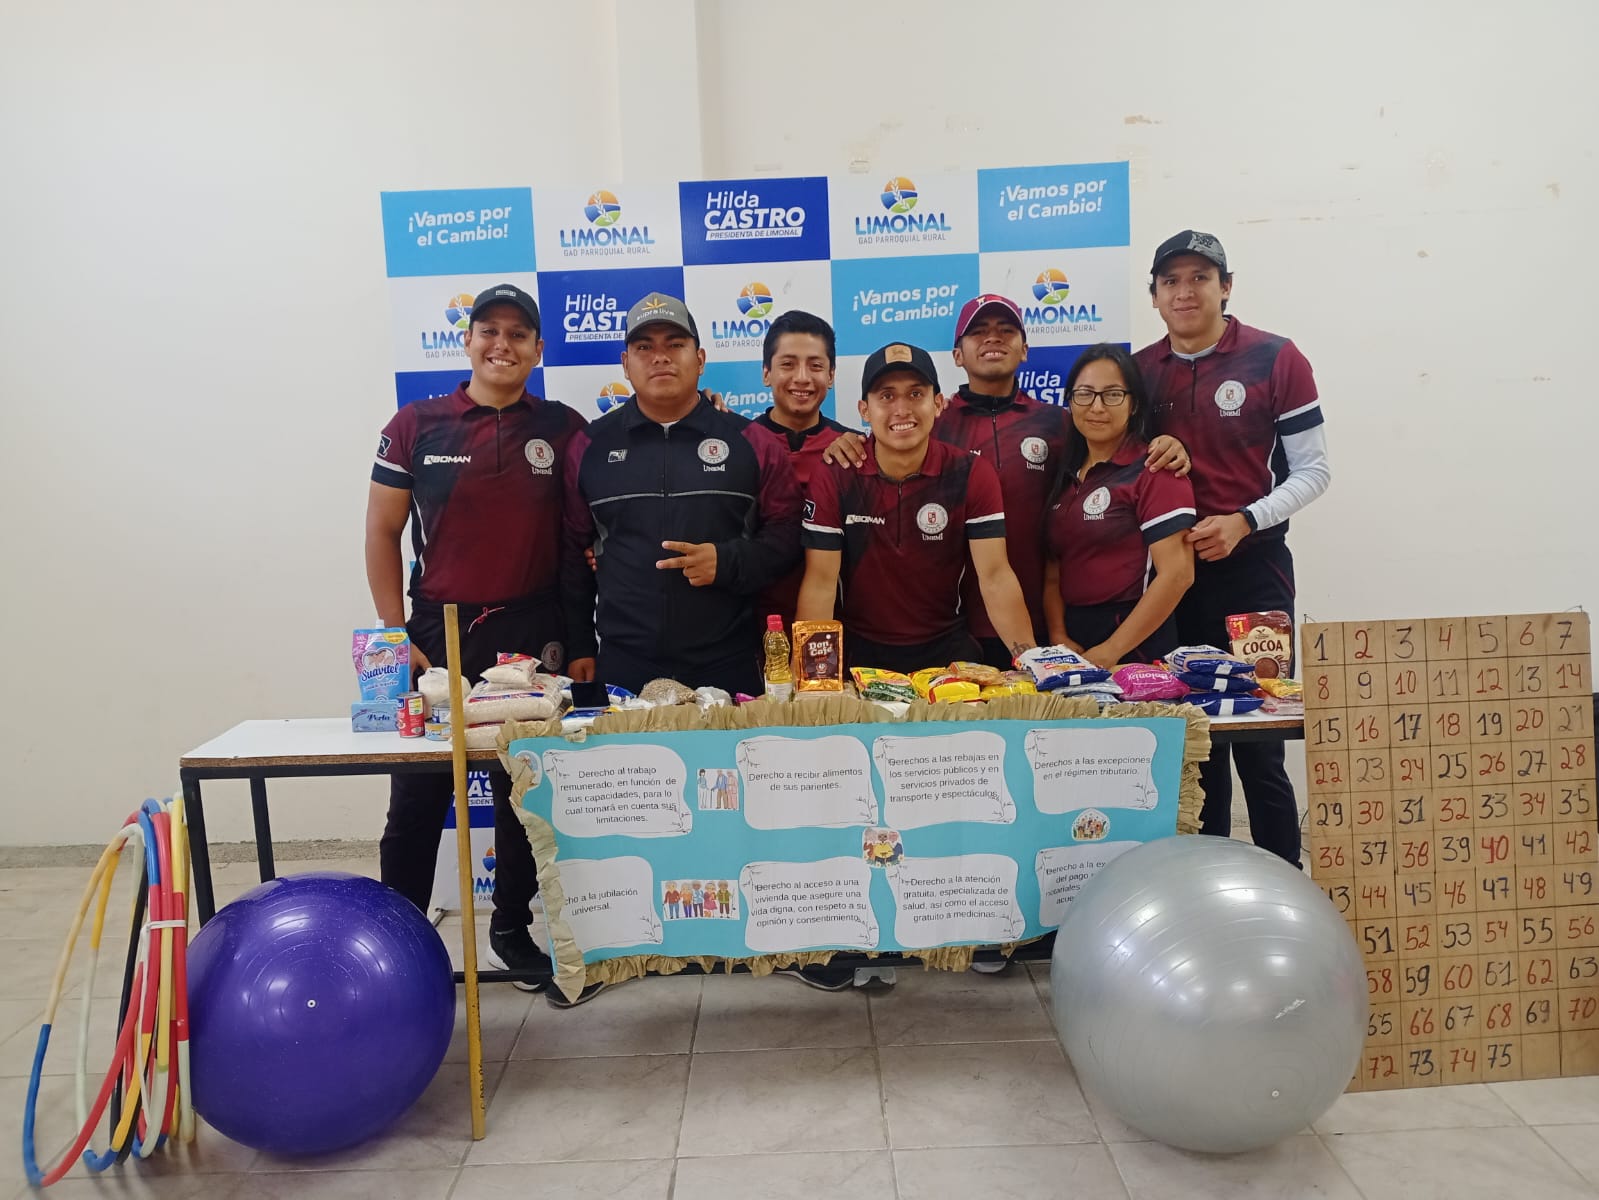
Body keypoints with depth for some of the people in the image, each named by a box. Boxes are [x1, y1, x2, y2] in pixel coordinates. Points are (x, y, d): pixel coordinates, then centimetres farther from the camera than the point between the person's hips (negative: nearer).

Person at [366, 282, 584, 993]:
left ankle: (513, 929, 29)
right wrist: (397, 637, -2)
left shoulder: (563, 429, 2)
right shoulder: (416, 426, 1)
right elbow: (381, 533, 3)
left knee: (525, 791, 12)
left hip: (531, 634, 1)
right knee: (417, 798, 6)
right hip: (438, 631, 0)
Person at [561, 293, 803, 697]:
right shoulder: (589, 446, 7)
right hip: (623, 667, 1)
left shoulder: (752, 442, 3)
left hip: (730, 665, 0)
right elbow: (573, 553, 11)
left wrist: (727, 562, -14)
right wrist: (579, 648, 9)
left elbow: (786, 536, 3)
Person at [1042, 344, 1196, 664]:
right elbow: (1053, 572, 8)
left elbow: (1177, 573, -16)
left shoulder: (1153, 472, -9)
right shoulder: (1066, 476, 10)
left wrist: (1111, 650, -17)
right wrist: (1059, 638, -7)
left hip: (1136, 643, -6)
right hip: (1071, 646, 6)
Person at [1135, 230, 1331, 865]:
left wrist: (1243, 521, -16)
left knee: (1258, 746, -4)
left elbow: (1312, 469, -3)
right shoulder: (1140, 372, 8)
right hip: (1172, 570, 4)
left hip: (1252, 568, -4)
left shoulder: (1275, 359, -3)